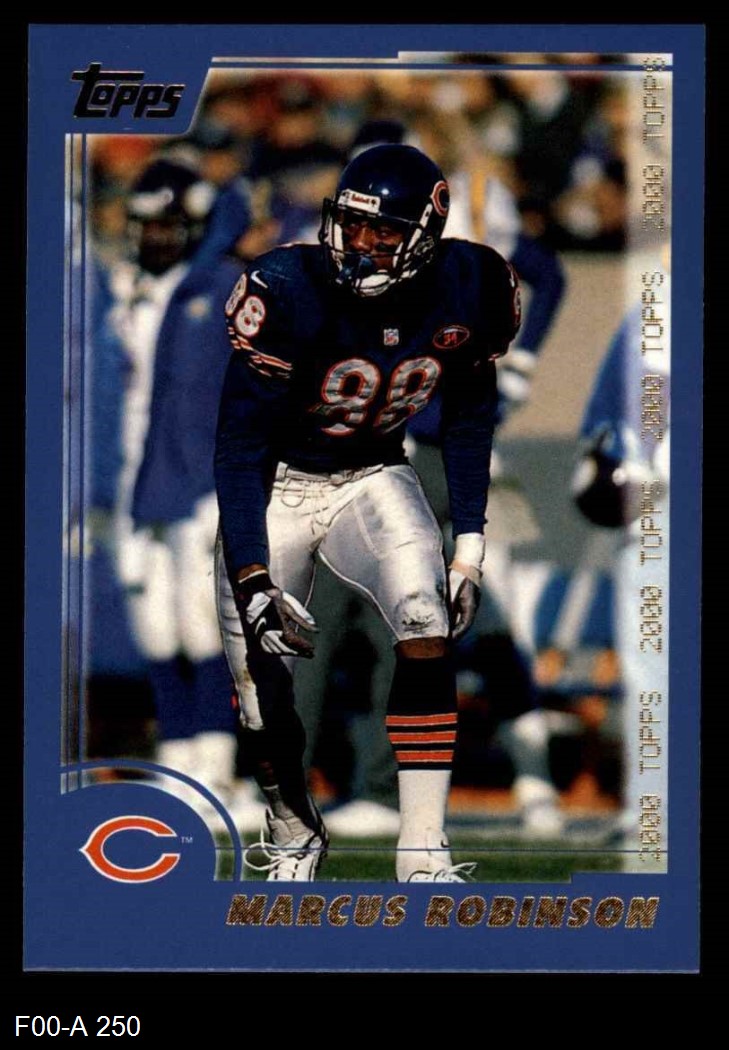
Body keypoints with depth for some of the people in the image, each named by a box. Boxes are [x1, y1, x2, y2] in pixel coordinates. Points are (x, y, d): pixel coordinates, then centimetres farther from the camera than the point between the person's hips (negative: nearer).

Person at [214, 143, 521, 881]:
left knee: (427, 631, -24)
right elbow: (239, 444, -21)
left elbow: (468, 415, 5)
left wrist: (469, 543, 1)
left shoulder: (468, 293, -14)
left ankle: (423, 855, -19)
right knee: (262, 700, -6)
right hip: (275, 485, -2)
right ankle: (293, 838, 25)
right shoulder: (289, 295, -27)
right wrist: (251, 577, -27)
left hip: (373, 479, 2)